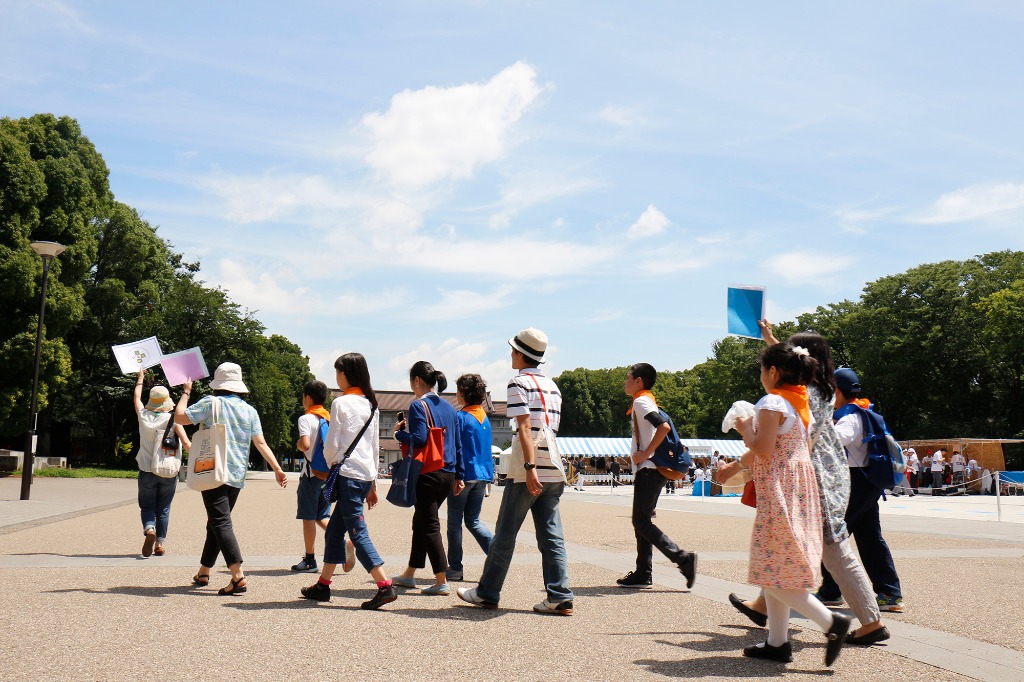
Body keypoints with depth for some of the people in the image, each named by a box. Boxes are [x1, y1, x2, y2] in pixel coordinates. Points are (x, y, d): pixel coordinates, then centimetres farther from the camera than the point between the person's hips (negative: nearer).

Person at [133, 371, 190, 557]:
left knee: (147, 506, 9)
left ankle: (149, 529, -20)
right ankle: (160, 542, 10)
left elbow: (137, 397, 19)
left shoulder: (144, 416, 0)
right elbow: (186, 442, -14)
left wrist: (140, 378, 32)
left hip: (147, 471, 1)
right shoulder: (173, 419, -7)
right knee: (163, 508, 12)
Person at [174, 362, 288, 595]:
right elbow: (261, 443, 3)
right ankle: (203, 573, 29)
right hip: (238, 476, 6)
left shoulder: (211, 403, -6)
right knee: (217, 522, 18)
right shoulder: (250, 410, 8)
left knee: (221, 523, -9)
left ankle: (238, 577, -21)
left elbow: (179, 417, -3)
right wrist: (277, 469, 2)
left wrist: (186, 392, 11)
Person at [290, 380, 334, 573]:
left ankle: (309, 560, 9)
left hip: (311, 472, -6)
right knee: (322, 517, 14)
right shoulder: (331, 418, 9)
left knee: (308, 517, 3)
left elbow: (305, 444, -24)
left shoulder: (306, 419, -11)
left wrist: (297, 444, -5)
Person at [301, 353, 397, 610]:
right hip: (366, 474, 8)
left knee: (357, 533, -8)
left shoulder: (341, 403, -8)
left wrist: (331, 465, 13)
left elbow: (331, 445, -8)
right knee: (334, 529, 17)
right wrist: (373, 484, 22)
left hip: (348, 473, -8)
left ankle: (385, 586, -15)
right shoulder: (371, 404, 14)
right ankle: (323, 585, 24)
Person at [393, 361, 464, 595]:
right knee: (420, 521, 19)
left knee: (429, 526, -2)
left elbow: (419, 439, -19)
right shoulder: (449, 408, 13)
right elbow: (458, 443, 14)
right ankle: (409, 574, 29)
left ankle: (442, 582, -4)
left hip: (428, 474, -8)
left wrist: (399, 433, -1)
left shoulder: (418, 405, -9)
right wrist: (460, 476, 17)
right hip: (448, 474, 8)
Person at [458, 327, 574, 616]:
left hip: (529, 472, -7)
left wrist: (530, 467, -23)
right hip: (554, 472, 7)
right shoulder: (552, 386, 17)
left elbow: (525, 427, -16)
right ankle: (560, 597, 1)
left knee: (505, 534, 4)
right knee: (552, 535, 6)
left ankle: (487, 593, 14)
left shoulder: (519, 383, -6)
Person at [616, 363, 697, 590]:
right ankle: (643, 574, 12)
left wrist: (645, 453, -20)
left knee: (641, 522, -11)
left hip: (648, 470, -10)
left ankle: (683, 558, -16)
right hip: (648, 470, 10)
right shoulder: (646, 402, 20)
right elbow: (662, 427, 24)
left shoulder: (641, 402, -10)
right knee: (641, 522, 10)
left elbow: (664, 426, -25)